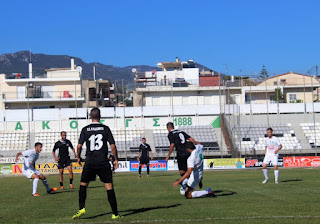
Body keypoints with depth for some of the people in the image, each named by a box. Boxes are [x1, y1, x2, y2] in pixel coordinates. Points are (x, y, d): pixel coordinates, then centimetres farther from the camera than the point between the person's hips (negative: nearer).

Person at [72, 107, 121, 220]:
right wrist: (116, 159, 8)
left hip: (90, 162, 0)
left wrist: (78, 157, 14)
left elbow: (79, 146, -2)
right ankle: (115, 214, 2)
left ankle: (81, 209, 4)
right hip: (103, 162, 0)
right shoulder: (105, 128, 1)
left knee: (83, 185, 16)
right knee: (109, 186, 1)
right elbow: (113, 146, -2)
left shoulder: (85, 129, 2)